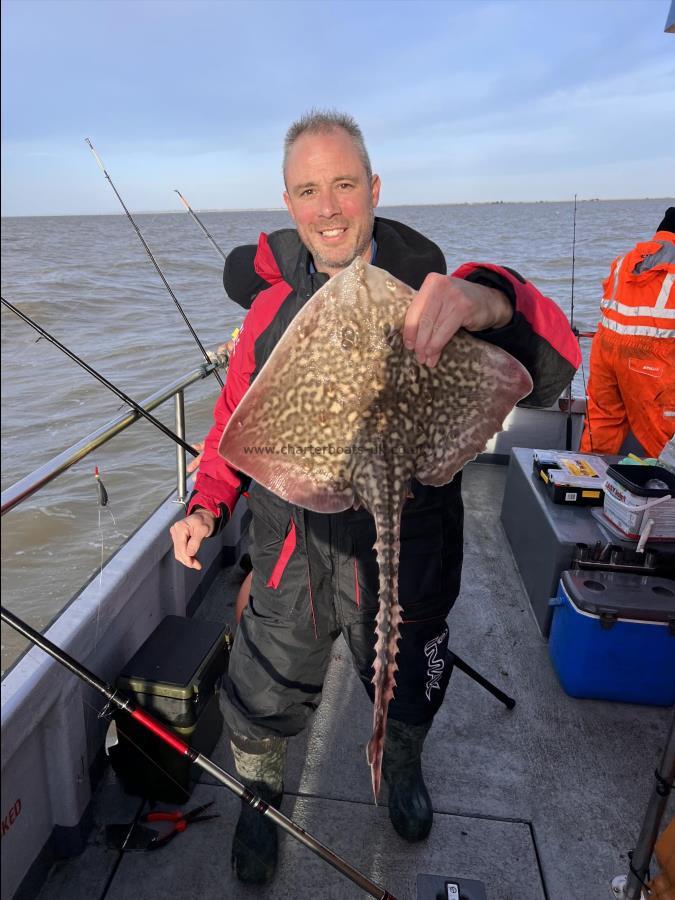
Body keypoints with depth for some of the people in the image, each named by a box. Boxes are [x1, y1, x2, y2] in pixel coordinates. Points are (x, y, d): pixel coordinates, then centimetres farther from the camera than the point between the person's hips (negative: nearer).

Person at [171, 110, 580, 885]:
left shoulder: (432, 300, -14)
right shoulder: (273, 308, -4)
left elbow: (553, 365, -27)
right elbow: (237, 415, 7)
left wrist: (493, 303, -48)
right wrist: (207, 502, -5)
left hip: (405, 553, -1)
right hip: (293, 555, 2)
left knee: (408, 696, 25)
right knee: (262, 701, 18)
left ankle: (402, 769, 62)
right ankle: (259, 797, 54)